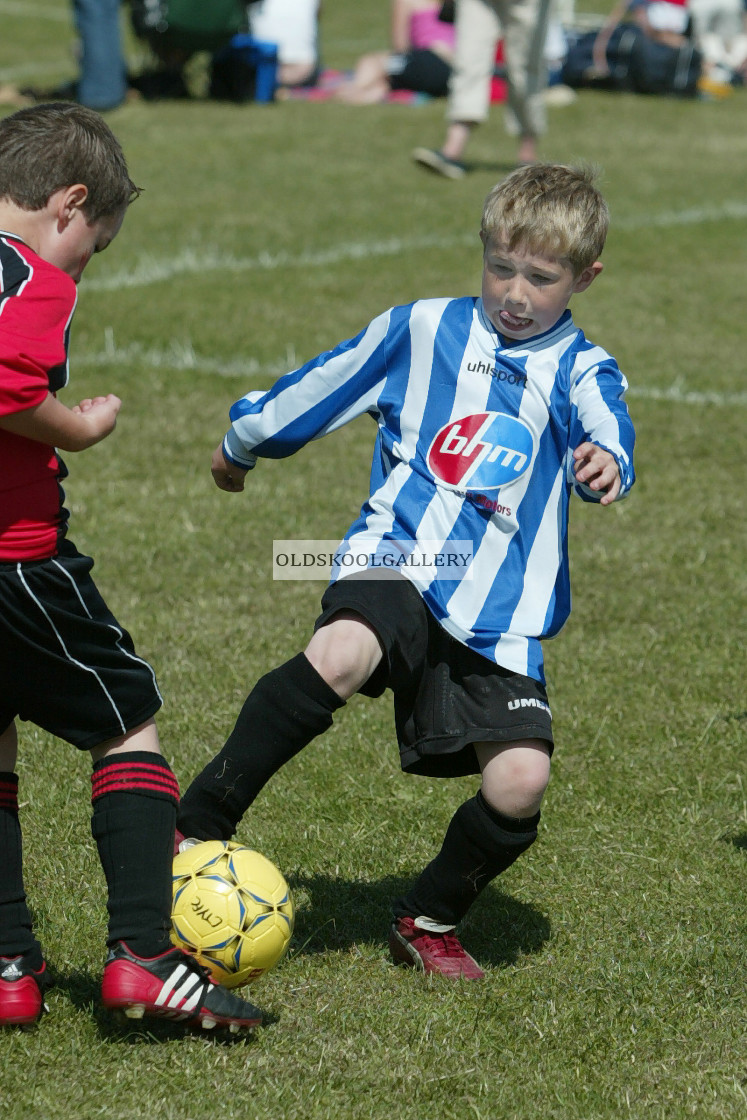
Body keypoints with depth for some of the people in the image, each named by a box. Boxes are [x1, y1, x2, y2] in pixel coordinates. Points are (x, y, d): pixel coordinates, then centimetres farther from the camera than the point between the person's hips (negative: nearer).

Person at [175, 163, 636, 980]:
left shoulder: (578, 372, 6)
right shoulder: (422, 330, 9)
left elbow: (604, 436, -16)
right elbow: (319, 388, 23)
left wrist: (604, 467, -41)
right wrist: (242, 442, 36)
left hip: (500, 609, 1)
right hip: (395, 561, -1)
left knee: (519, 780, -12)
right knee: (338, 657, -34)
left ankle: (429, 920, 17)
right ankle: (194, 829, -23)